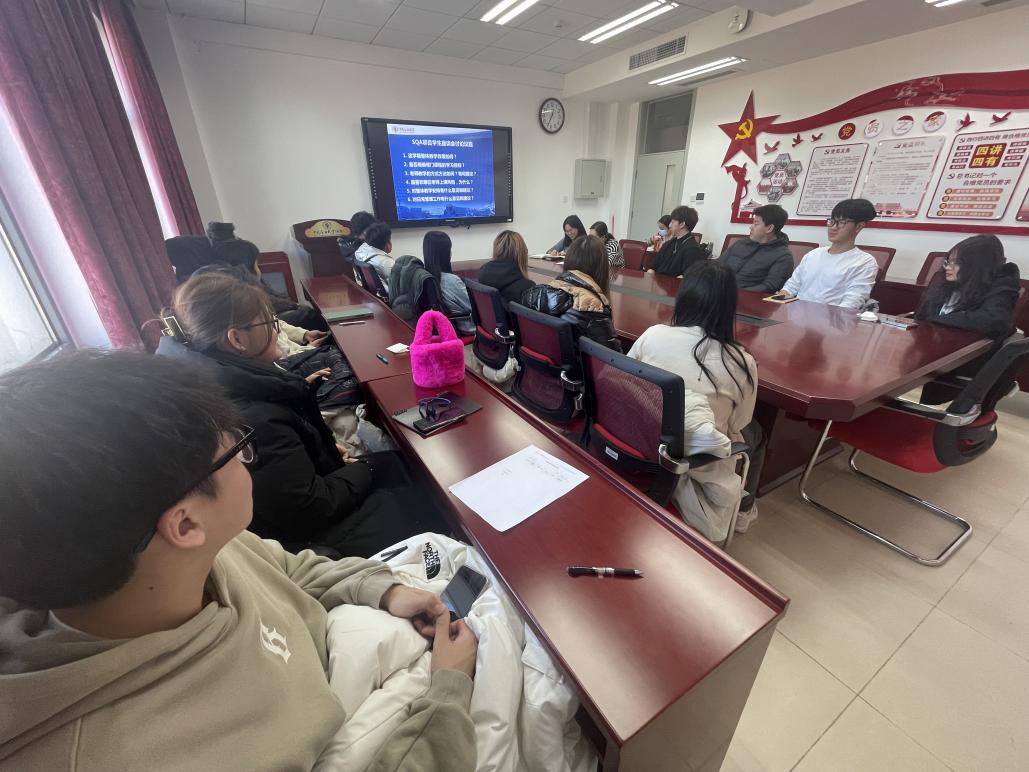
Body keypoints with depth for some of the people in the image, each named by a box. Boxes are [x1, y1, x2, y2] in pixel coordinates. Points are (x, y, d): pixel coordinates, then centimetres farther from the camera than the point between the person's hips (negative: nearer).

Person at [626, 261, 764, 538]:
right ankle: (743, 510, 46)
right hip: (698, 470, -3)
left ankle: (739, 508, 48)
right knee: (754, 432, 28)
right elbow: (736, 427, -4)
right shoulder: (741, 363, -18)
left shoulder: (652, 335, -13)